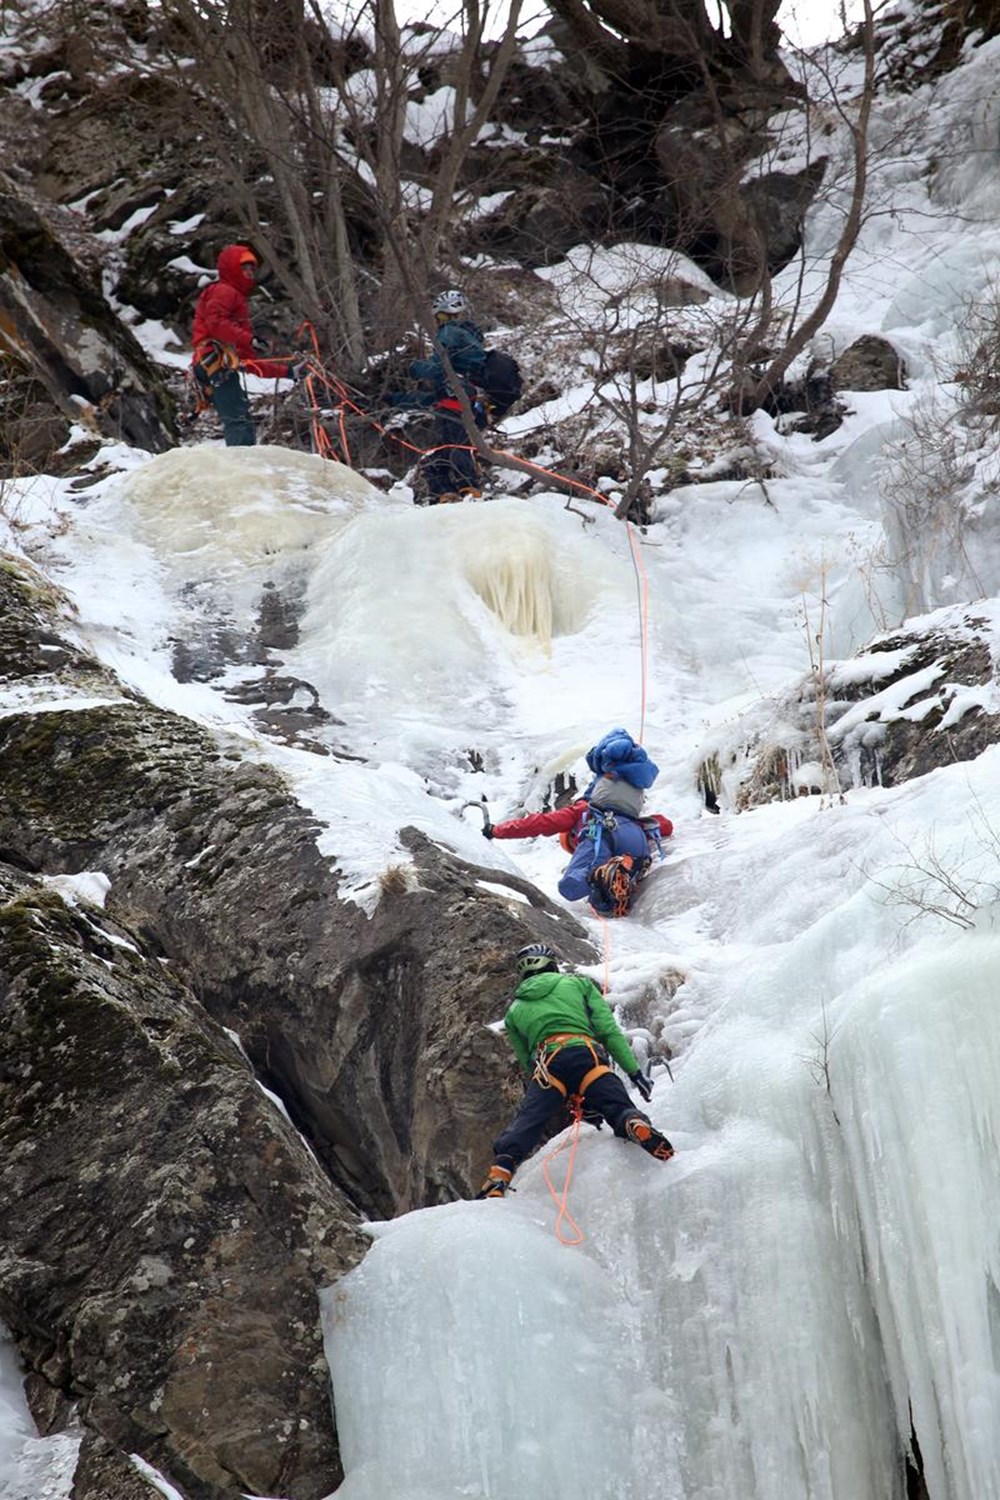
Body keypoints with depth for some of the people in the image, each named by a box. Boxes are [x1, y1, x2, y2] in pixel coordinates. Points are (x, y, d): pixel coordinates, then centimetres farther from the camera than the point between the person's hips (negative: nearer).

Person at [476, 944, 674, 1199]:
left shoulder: (515, 1010, 32)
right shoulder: (578, 984, 28)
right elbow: (608, 1030, 15)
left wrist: (580, 1103, 34)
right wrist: (634, 1071, 14)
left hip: (544, 1065, 1)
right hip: (586, 1053, -1)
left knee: (524, 1125, -10)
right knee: (621, 1110, -8)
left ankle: (499, 1174, -34)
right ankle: (639, 1126, -43)